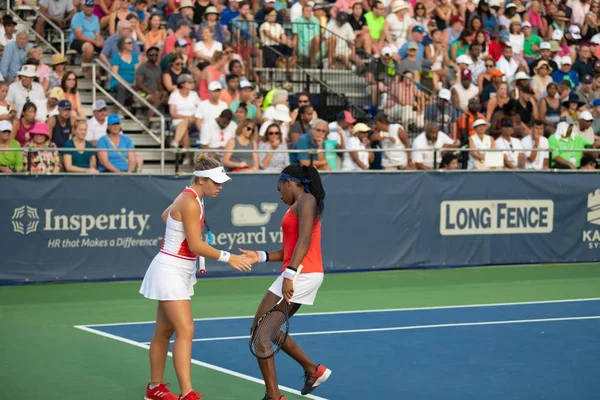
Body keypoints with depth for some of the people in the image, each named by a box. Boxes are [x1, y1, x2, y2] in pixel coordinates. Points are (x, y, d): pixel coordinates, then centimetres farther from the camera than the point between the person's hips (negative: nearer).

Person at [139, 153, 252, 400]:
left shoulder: (190, 198, 8)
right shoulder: (190, 203, -21)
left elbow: (165, 215, 27)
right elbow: (196, 246, -22)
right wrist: (228, 258, -18)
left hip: (179, 272, 10)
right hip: (170, 271, -10)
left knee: (164, 331, 15)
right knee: (186, 331, -16)